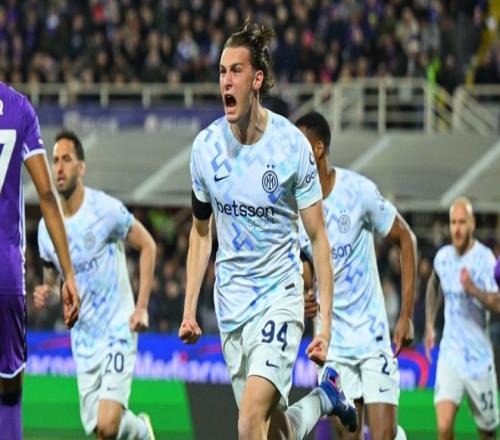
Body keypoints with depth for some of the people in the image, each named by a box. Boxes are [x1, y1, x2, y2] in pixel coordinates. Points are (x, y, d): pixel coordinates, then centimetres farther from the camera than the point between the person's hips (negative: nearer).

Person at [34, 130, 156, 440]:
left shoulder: (106, 210, -13)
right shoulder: (47, 227, 2)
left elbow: (148, 246, -2)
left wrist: (142, 307, -9)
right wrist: (47, 294, -7)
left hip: (118, 331, -5)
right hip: (83, 341, 5)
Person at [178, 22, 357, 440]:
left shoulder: (292, 145, -11)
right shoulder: (206, 146, -1)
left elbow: (318, 237, -6)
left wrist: (325, 323, -11)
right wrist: (189, 309, 9)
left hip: (280, 296, -4)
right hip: (230, 304, 4)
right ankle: (322, 398, 37)